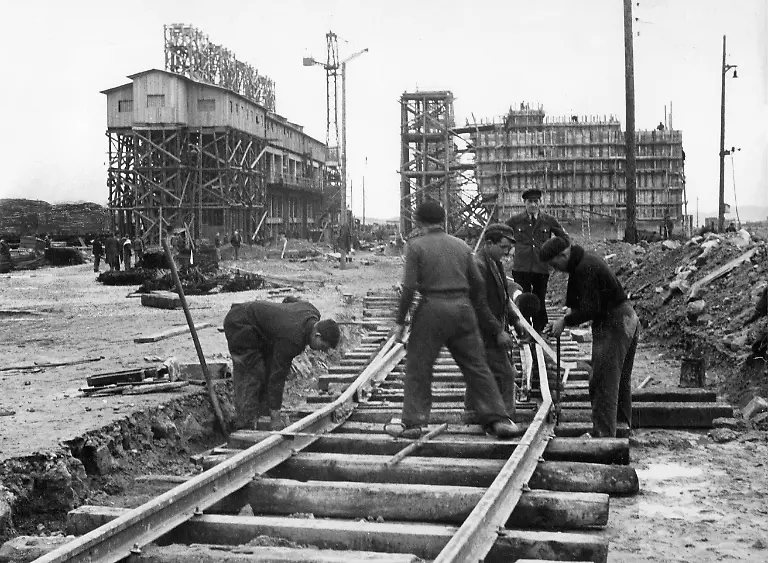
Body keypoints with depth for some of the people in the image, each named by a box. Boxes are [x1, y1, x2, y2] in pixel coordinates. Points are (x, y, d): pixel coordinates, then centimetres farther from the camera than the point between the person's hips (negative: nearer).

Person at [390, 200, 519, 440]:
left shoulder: (416, 245, -3)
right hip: (462, 308, 4)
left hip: (432, 308, -4)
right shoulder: (461, 245, 10)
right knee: (476, 366, 10)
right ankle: (497, 418, 10)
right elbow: (477, 283, 11)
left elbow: (409, 287, -8)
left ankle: (414, 422, 7)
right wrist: (480, 312, 23)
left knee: (418, 367, 6)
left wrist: (400, 321, -2)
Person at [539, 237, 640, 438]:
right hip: (627, 321, 11)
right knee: (620, 381, 19)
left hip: (613, 325, -11)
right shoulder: (585, 261, 12)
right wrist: (572, 309, 5)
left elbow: (590, 309, -23)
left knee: (603, 383, -7)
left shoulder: (586, 268, -21)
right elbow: (587, 301, 20)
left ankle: (604, 434, -6)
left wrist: (565, 322, -14)